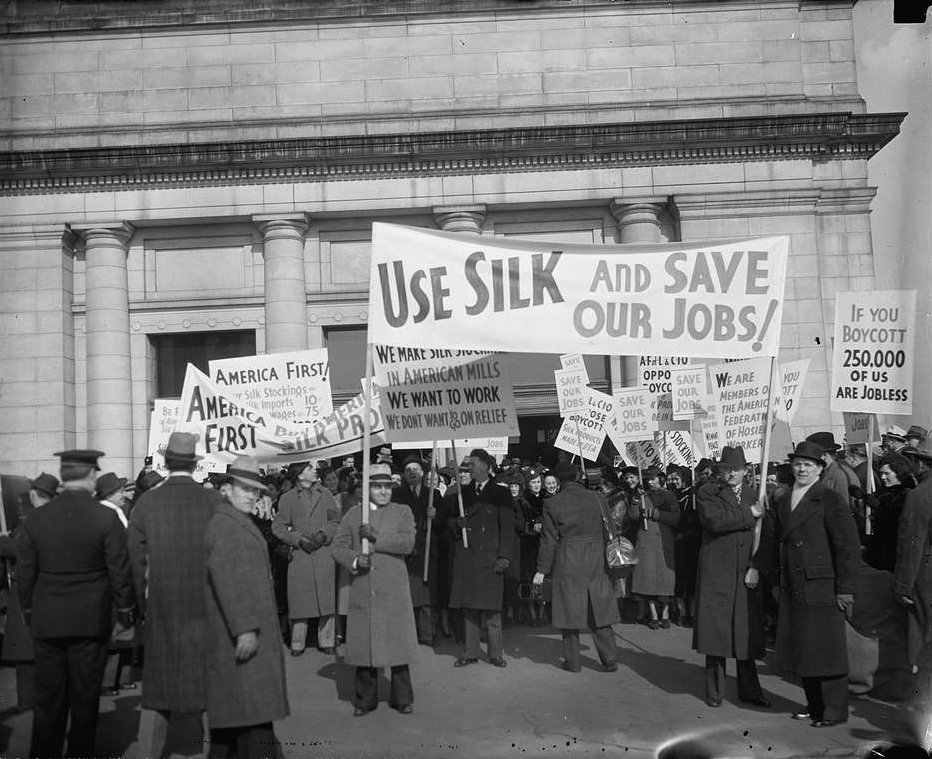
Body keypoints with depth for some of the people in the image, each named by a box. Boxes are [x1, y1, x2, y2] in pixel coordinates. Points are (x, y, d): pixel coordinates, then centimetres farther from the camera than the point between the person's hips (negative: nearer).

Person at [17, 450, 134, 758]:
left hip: (46, 621, 3)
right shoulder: (106, 518, -11)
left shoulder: (35, 518, -2)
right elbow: (120, 571, -7)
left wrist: (28, 609, 17)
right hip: (90, 621, -2)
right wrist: (125, 609, 6)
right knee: (85, 698, 8)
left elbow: (25, 571, 5)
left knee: (48, 698, 11)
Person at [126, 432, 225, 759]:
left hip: (162, 606, 1)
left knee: (157, 687, 12)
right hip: (207, 608, -1)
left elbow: (135, 561, -1)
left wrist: (143, 604, 9)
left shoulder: (146, 503, -3)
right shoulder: (214, 501, -7)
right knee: (210, 682, 11)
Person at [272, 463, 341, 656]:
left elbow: (336, 521, 12)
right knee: (299, 600, -1)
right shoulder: (287, 498, 7)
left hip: (324, 552, 2)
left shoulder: (325, 494, 13)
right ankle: (297, 644, 9)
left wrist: (323, 534, -6)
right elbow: (277, 527, 4)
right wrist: (299, 539, -8)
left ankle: (326, 641, 9)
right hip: (299, 554, -1)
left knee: (327, 598, 0)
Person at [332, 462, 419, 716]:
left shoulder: (403, 512, 8)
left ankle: (402, 698, 15)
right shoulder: (353, 514, 12)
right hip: (362, 591, 1)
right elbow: (338, 546, 7)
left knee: (398, 642, 2)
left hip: (394, 590, -1)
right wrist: (354, 560, -11)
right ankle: (365, 699, 16)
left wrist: (377, 538, -13)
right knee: (363, 643, 4)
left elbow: (408, 543, -7)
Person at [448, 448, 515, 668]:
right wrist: (458, 524, -4)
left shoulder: (500, 493, 3)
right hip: (466, 555, 3)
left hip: (490, 556, -3)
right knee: (468, 607, 5)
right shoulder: (463, 491, 13)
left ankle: (495, 654, 8)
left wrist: (504, 557, -8)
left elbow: (507, 527, -1)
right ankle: (469, 653, 12)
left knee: (491, 607, -1)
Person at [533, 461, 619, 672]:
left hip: (567, 563, -2)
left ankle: (573, 661, 11)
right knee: (598, 610, 10)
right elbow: (607, 531, 9)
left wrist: (542, 569, 2)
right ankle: (610, 658, 8)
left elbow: (549, 539, -4)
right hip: (595, 560, 2)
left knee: (570, 609, 6)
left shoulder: (552, 503, -6)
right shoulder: (598, 498, 1)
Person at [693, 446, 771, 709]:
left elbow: (765, 536, 8)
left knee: (747, 634, 5)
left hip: (747, 576, 3)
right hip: (716, 574, -3)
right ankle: (714, 690, 13)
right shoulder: (707, 493, 3)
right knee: (715, 630, 1)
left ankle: (749, 690, 16)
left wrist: (756, 568, -5)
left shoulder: (755, 495, 13)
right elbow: (714, 520, -17)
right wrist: (748, 514, -10)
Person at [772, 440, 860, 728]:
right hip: (792, 591, 7)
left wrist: (845, 589, -13)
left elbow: (849, 545, -10)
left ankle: (835, 711, 11)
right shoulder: (784, 502, 14)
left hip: (821, 589, -6)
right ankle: (815, 706, 23)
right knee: (801, 649, 11)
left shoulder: (830, 500, -7)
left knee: (825, 649, -1)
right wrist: (777, 582, 13)